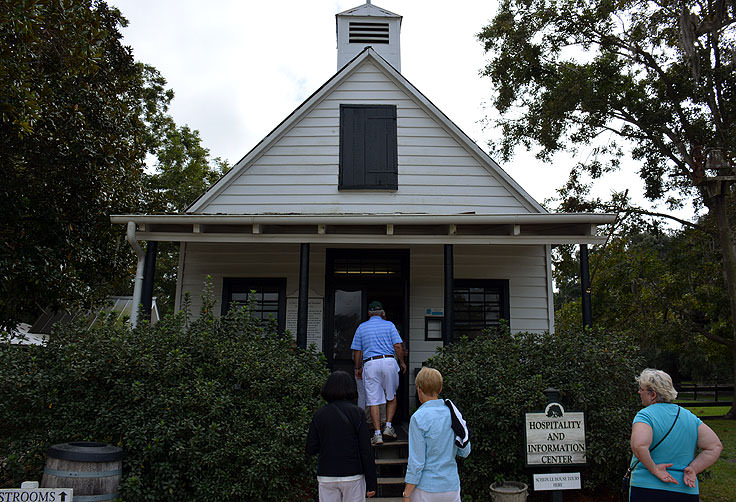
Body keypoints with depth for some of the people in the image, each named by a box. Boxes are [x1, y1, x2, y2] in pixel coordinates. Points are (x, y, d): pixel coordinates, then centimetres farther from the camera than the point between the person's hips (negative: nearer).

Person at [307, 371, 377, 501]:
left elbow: (311, 449, 0)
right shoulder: (357, 413, -7)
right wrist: (371, 483, -3)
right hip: (353, 476, -2)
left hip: (326, 477, 2)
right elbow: (366, 450, -8)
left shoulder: (319, 414, 0)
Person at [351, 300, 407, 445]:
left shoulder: (361, 327, 11)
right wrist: (402, 362, 12)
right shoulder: (389, 325, 7)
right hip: (389, 362, 0)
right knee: (391, 396, 18)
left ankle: (377, 434, -1)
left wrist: (358, 368, 20)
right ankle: (388, 426, 10)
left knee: (373, 400, 1)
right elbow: (398, 346, -1)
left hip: (370, 365, 0)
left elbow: (357, 351, 10)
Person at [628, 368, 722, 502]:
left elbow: (638, 446, -30)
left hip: (647, 490, -5)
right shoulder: (689, 416, 6)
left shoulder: (645, 415, -13)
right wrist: (693, 469, -2)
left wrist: (654, 469, -17)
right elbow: (715, 447, 4)